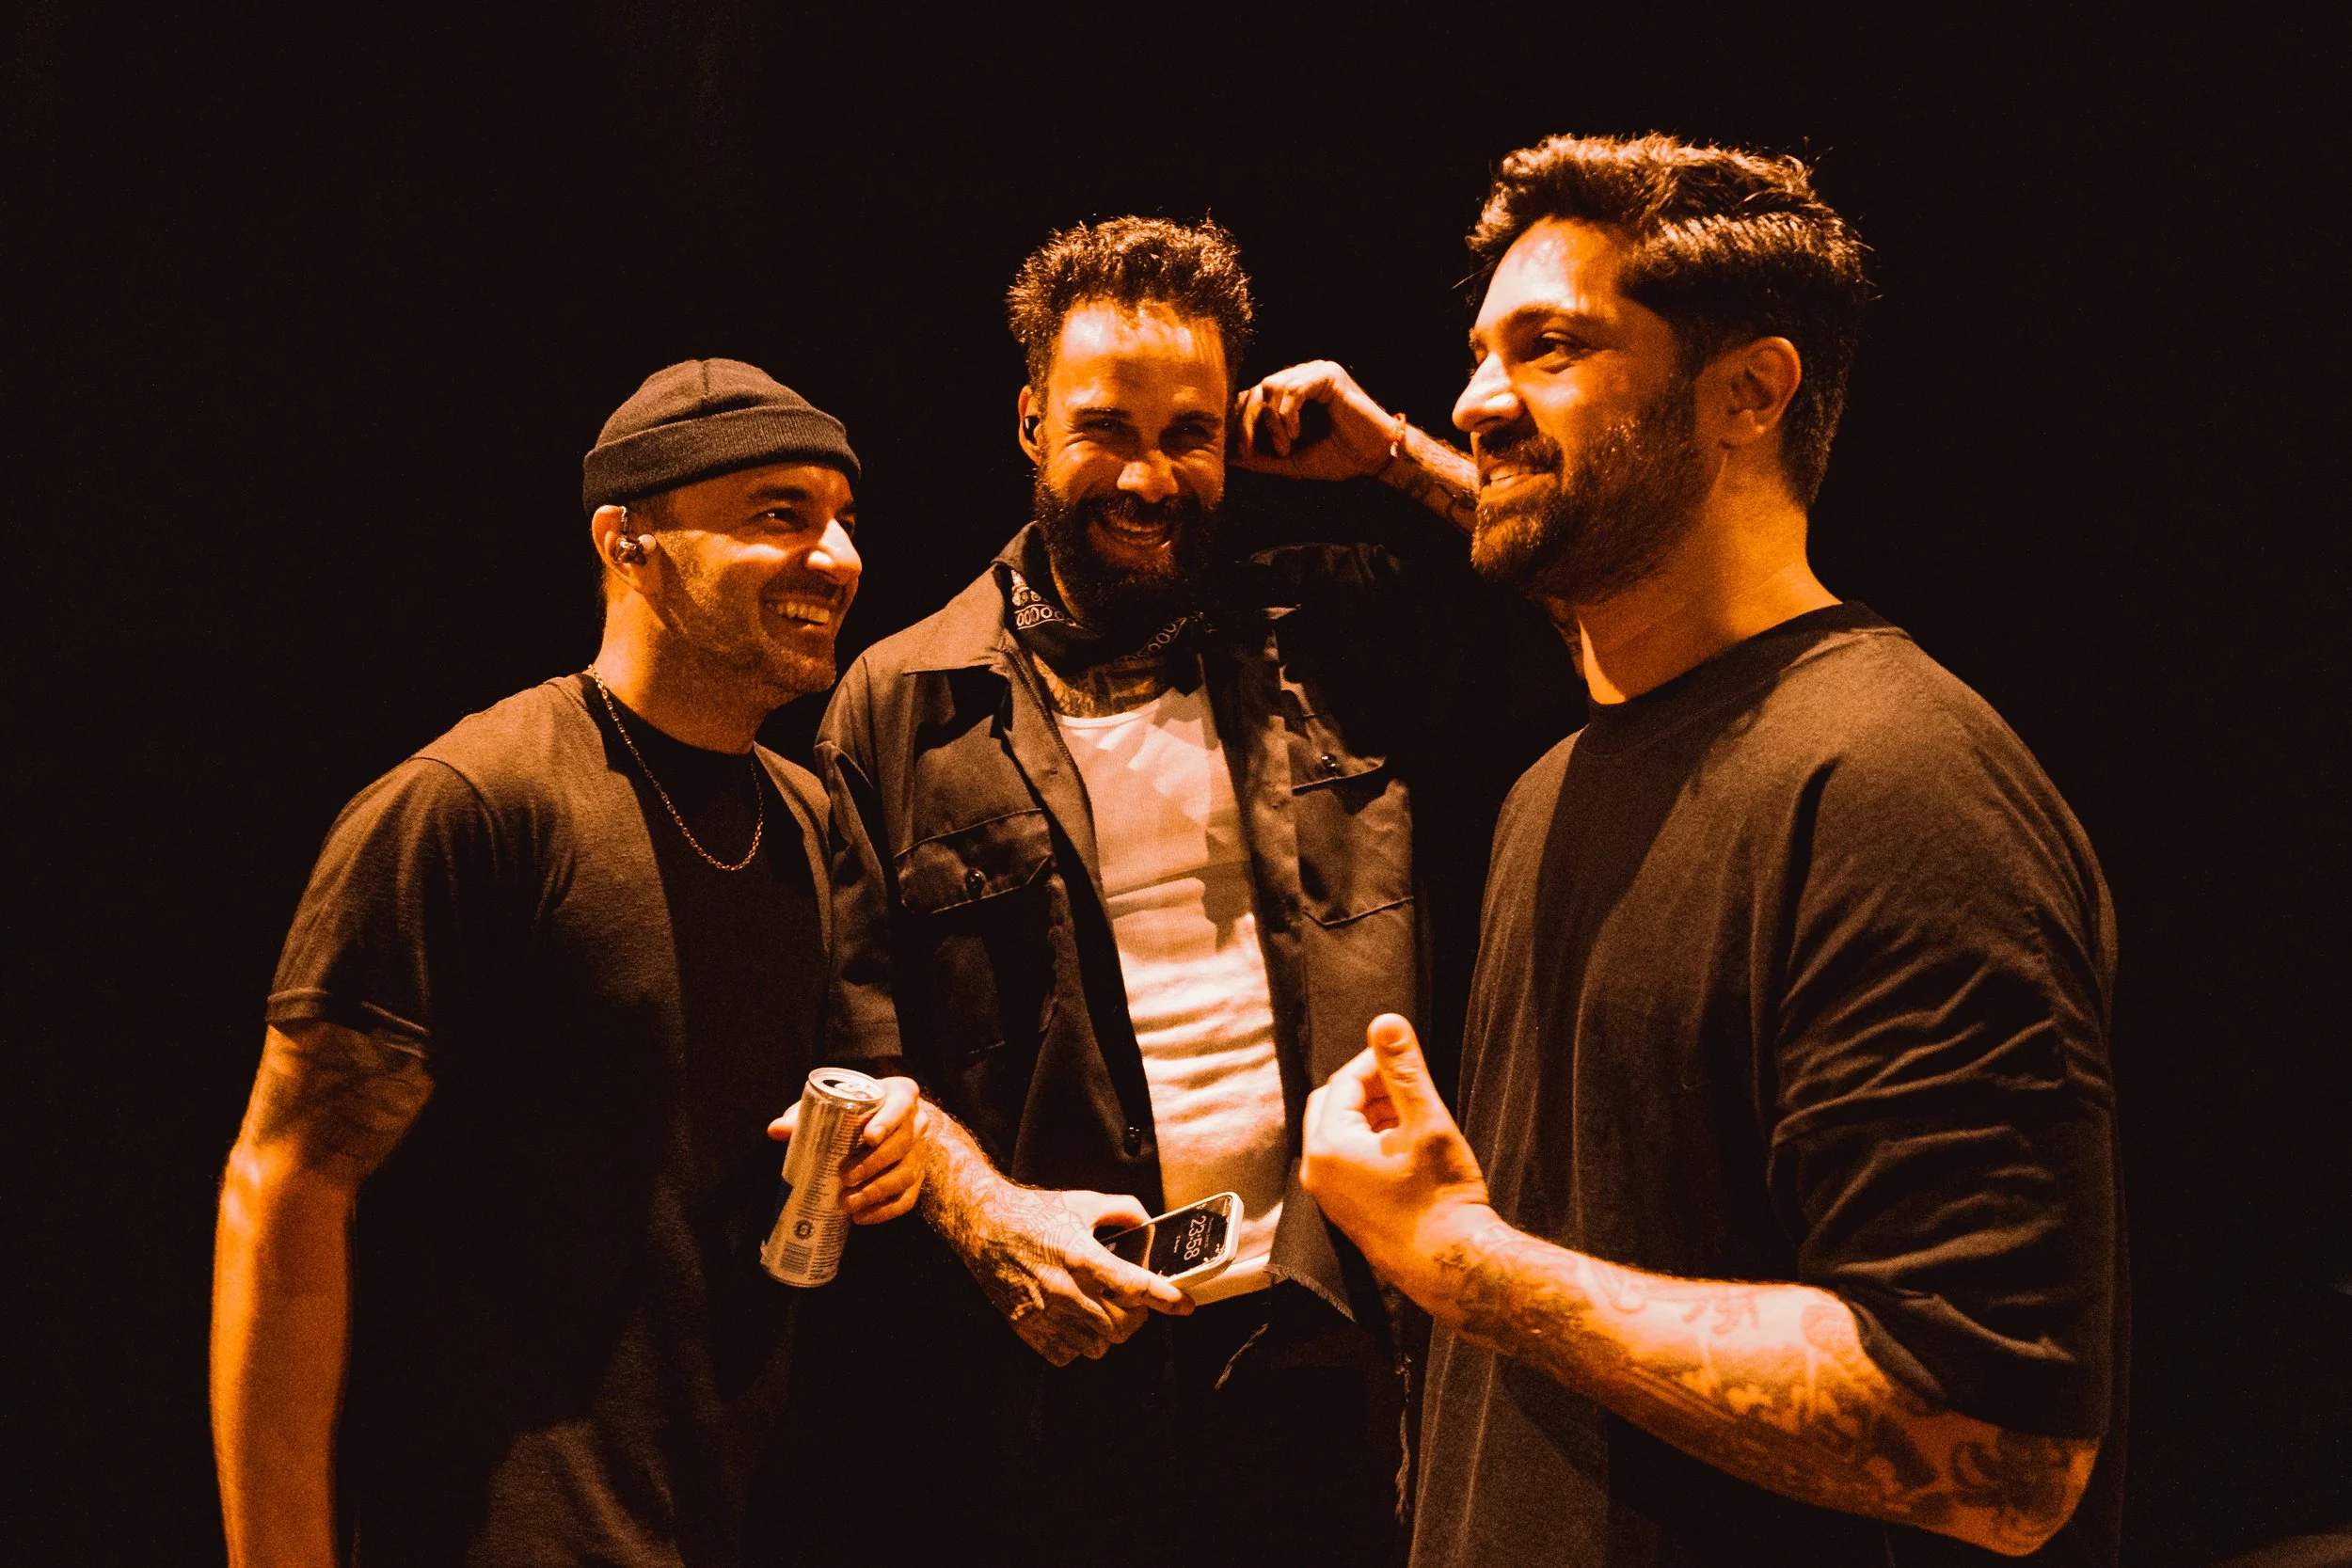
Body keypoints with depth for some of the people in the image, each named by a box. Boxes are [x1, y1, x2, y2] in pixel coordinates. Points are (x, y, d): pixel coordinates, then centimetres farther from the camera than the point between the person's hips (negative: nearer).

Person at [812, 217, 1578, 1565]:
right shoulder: (901, 704, 3)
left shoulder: (1336, 641, 6)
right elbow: (859, 1037, 1)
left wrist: (1395, 455, 0)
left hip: (1321, 1338, 1)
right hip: (1067, 1352, -1)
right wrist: (985, 1210, -14)